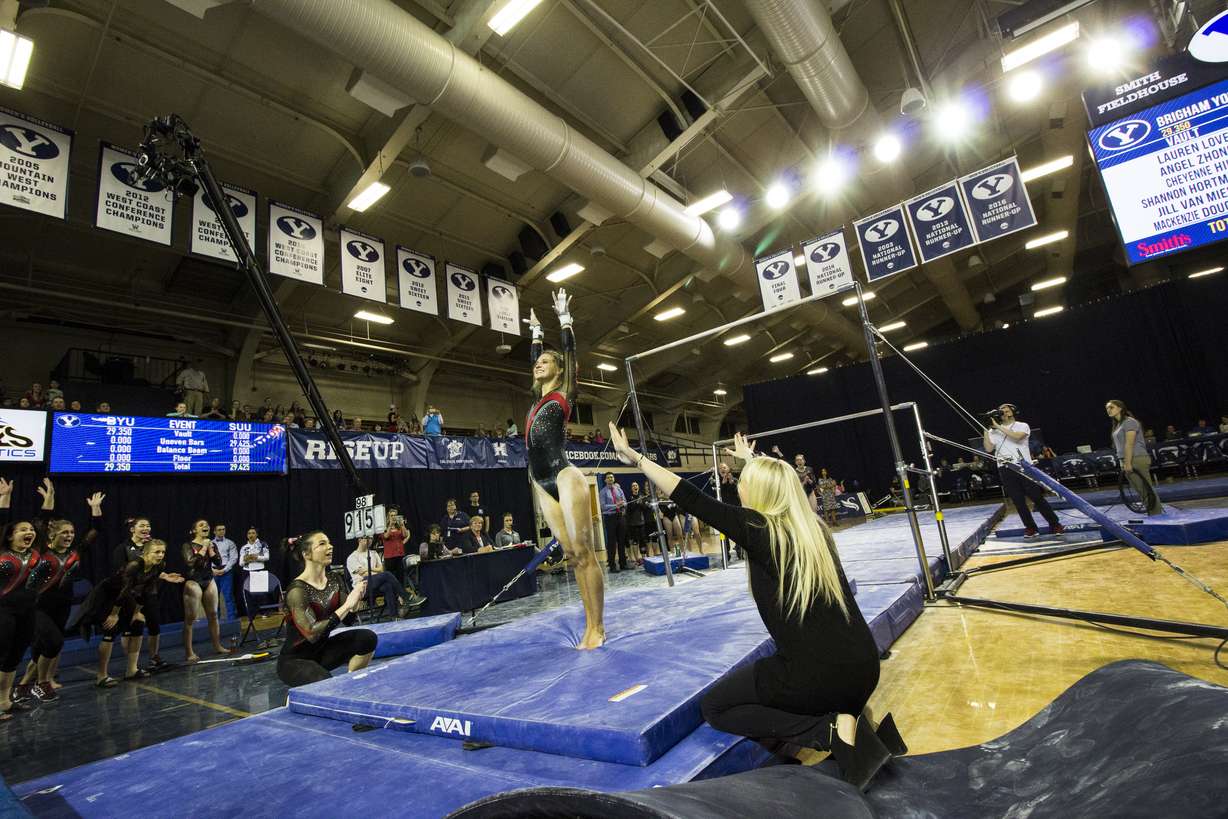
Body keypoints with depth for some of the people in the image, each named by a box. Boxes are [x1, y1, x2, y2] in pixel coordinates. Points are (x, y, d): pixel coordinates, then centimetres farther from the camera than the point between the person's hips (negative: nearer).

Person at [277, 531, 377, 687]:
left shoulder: (333, 581, -1)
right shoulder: (297, 589, -22)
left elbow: (347, 619, 4)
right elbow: (311, 633, -30)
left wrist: (356, 597, -15)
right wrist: (346, 605, -32)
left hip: (322, 650, 6)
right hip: (294, 660, -6)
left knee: (367, 638, -17)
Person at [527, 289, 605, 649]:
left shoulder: (564, 394, 3)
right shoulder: (538, 396, 19)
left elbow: (569, 352, -1)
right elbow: (535, 359, 33)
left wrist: (564, 317, 4)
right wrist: (536, 332, 39)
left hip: (565, 478, -7)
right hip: (543, 485, 7)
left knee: (584, 553, -5)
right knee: (572, 556, 8)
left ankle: (598, 628, 2)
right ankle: (590, 626, 13)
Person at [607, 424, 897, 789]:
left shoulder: (759, 529, -12)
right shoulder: (813, 524, 8)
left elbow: (692, 500, -10)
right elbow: (778, 482, 28)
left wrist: (635, 458, -3)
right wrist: (750, 460, 46)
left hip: (816, 674, -8)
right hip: (865, 667, 8)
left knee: (713, 707, 13)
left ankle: (829, 730, -3)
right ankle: (846, 717, 8)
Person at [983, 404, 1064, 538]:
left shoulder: (1022, 426, 6)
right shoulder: (994, 431, 11)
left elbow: (1017, 436, -17)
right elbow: (988, 448, 0)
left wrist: (998, 427, -15)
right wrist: (986, 430, -4)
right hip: (1006, 470, 2)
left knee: (1037, 496, -1)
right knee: (1018, 500, 3)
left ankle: (1054, 524, 10)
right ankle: (1030, 527, 12)